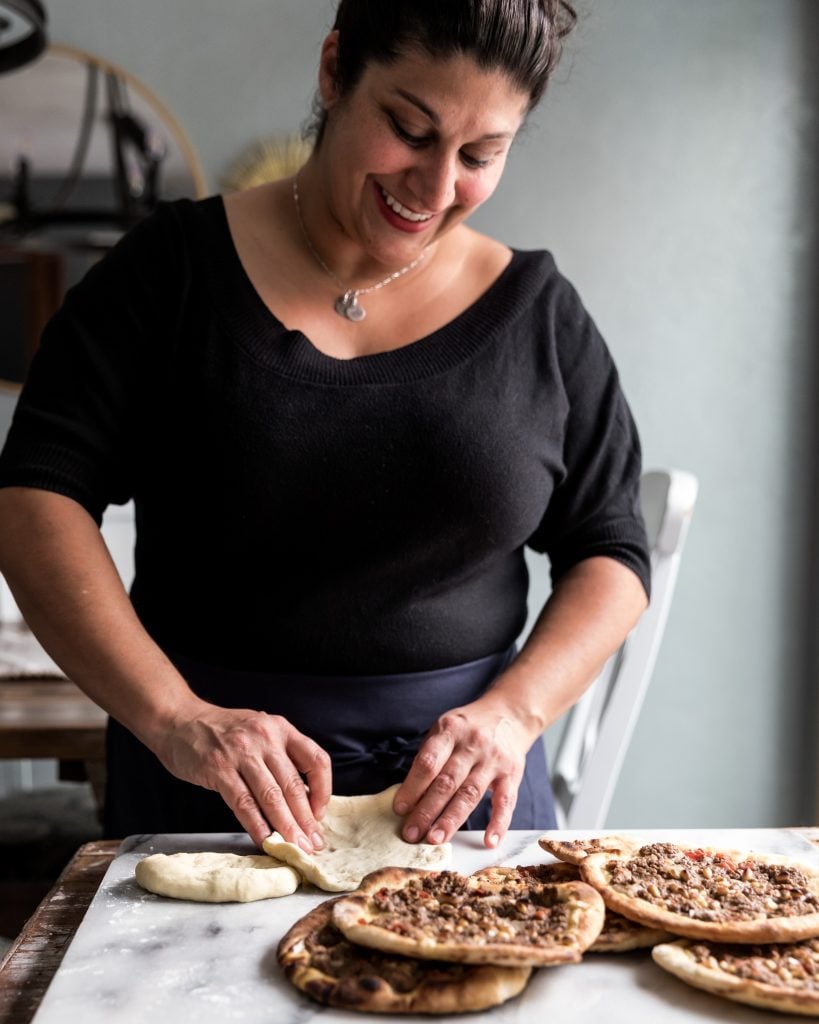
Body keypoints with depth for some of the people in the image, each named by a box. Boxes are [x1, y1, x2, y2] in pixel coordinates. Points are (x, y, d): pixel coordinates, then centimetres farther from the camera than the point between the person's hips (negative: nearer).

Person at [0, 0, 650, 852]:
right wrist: (172, 716, -23)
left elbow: (610, 554, 4)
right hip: (200, 779, -1)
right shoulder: (172, 270, -5)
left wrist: (514, 710, -13)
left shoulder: (538, 314, 1)